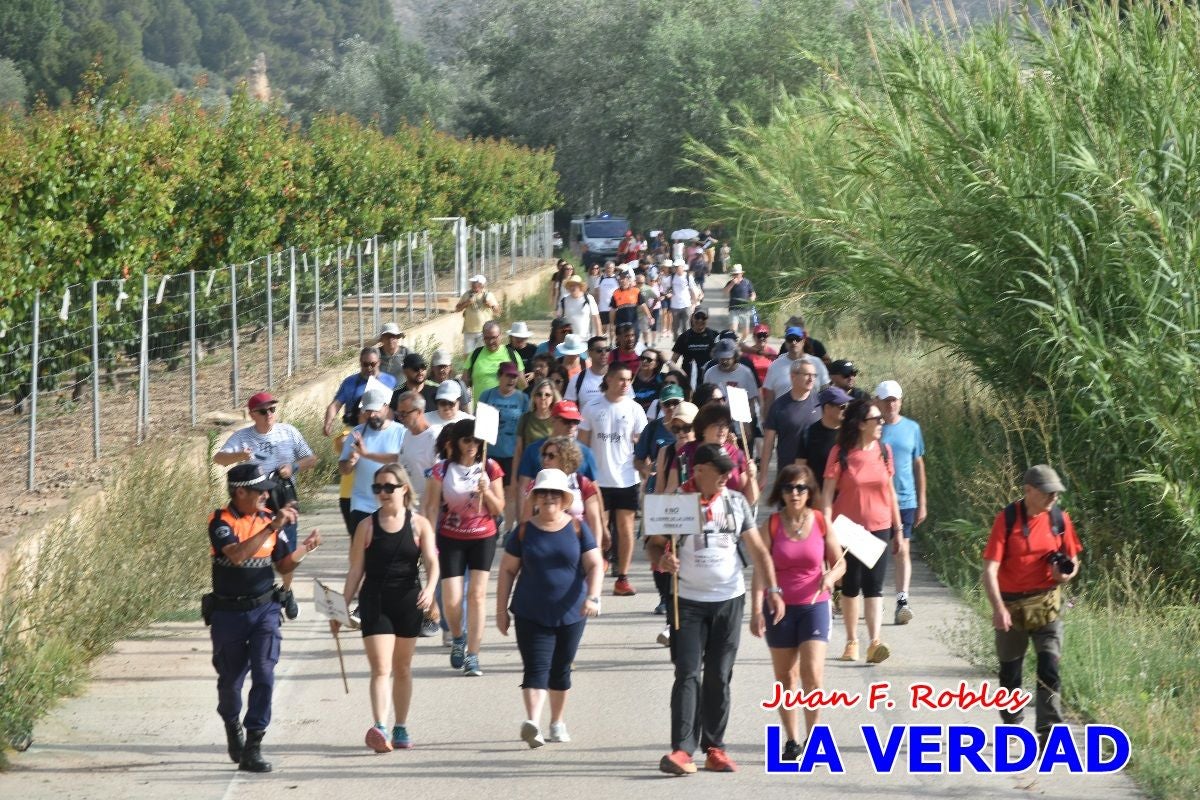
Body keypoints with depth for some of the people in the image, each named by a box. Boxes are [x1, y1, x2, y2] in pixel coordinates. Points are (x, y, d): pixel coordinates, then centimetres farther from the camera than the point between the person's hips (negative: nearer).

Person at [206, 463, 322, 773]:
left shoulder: (269, 519, 4)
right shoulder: (221, 522, -10)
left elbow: (283, 566, 14)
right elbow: (237, 555, -30)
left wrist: (305, 548, -3)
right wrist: (272, 527, -32)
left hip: (264, 610, 2)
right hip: (228, 614, -2)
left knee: (264, 675, -13)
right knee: (230, 678, 12)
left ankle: (252, 747, -12)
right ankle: (233, 727, 42)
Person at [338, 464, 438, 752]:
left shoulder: (419, 525, 3)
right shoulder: (367, 526, 3)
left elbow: (432, 562, -6)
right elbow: (356, 570, 5)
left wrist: (429, 589, -25)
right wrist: (343, 607, 0)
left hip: (409, 602, 1)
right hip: (374, 603, -1)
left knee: (402, 668, 13)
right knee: (380, 668, -12)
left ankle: (401, 728, 23)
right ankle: (380, 728, -24)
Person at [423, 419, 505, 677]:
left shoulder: (490, 469, 0)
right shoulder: (442, 470, -4)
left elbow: (498, 510, 3)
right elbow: (431, 507, -3)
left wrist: (486, 492, -16)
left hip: (483, 537, 1)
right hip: (451, 538, -1)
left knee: (477, 595, -7)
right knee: (451, 599, -7)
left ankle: (472, 656, -2)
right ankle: (458, 638, 25)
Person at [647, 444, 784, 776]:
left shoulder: (736, 502, 5)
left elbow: (757, 550, 8)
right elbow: (654, 544, -2)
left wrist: (772, 590, 0)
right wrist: (662, 560, -25)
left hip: (729, 599, 3)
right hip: (688, 600, -3)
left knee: (719, 677, 6)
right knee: (688, 674, -11)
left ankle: (714, 748, 11)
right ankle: (681, 749, -17)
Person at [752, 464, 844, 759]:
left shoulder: (821, 523, -1)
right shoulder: (772, 526, -3)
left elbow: (839, 562, 6)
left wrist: (831, 576, -18)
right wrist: (756, 610, -17)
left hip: (815, 605, -1)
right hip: (780, 608, 1)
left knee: (812, 674, -13)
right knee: (785, 677, 8)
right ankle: (792, 740, 18)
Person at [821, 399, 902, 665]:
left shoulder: (883, 451, 3)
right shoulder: (841, 453, -8)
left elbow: (890, 491, 11)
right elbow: (827, 493, -8)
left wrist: (897, 527, 12)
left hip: (879, 527, 2)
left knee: (874, 585, -6)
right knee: (850, 585, 8)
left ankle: (875, 642, -14)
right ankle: (851, 641, 18)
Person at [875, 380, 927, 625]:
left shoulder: (911, 428, 6)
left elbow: (918, 465, 12)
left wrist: (921, 503, 10)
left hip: (905, 500, 1)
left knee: (902, 550, -6)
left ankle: (902, 599, -12)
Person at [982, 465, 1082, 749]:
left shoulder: (1060, 519, -1)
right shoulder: (1007, 520, -12)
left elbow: (1072, 560, 12)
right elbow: (990, 568, -17)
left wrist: (1067, 573, -13)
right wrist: (998, 608, -30)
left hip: (1046, 605, 1)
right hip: (1011, 606, -1)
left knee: (1049, 669, -12)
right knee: (1010, 671, 12)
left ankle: (1048, 732, -13)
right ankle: (1012, 725, 34)